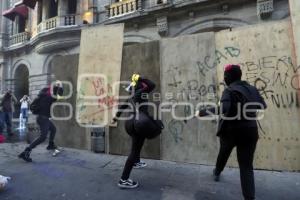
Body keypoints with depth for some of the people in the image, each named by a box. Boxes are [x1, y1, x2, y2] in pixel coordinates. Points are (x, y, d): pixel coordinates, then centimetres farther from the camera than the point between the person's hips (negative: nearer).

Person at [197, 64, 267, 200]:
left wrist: (202, 112, -26)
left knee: (223, 153, 27)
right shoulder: (252, 89, 5)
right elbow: (263, 106, 19)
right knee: (247, 166, 8)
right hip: (250, 131, 3)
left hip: (230, 131, -3)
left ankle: (217, 173, 53)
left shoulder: (229, 91, -14)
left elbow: (223, 109, -32)